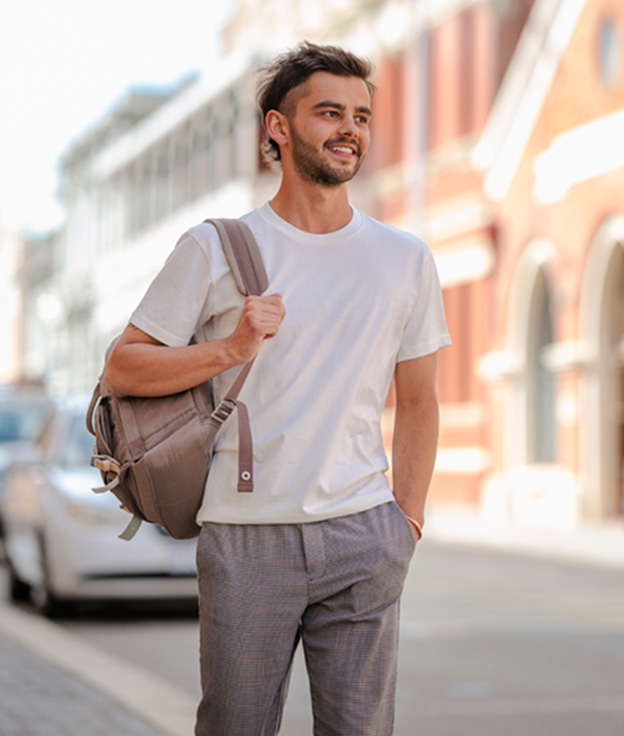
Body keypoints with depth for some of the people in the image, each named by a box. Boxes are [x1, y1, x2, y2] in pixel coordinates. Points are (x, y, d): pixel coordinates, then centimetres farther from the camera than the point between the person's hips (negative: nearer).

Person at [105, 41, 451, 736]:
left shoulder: (405, 257, 10)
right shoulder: (214, 248, 2)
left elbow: (418, 401, 15)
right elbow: (123, 369, 2)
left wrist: (406, 522, 8)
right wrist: (229, 349, -13)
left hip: (361, 535, 2)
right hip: (246, 536, -2)